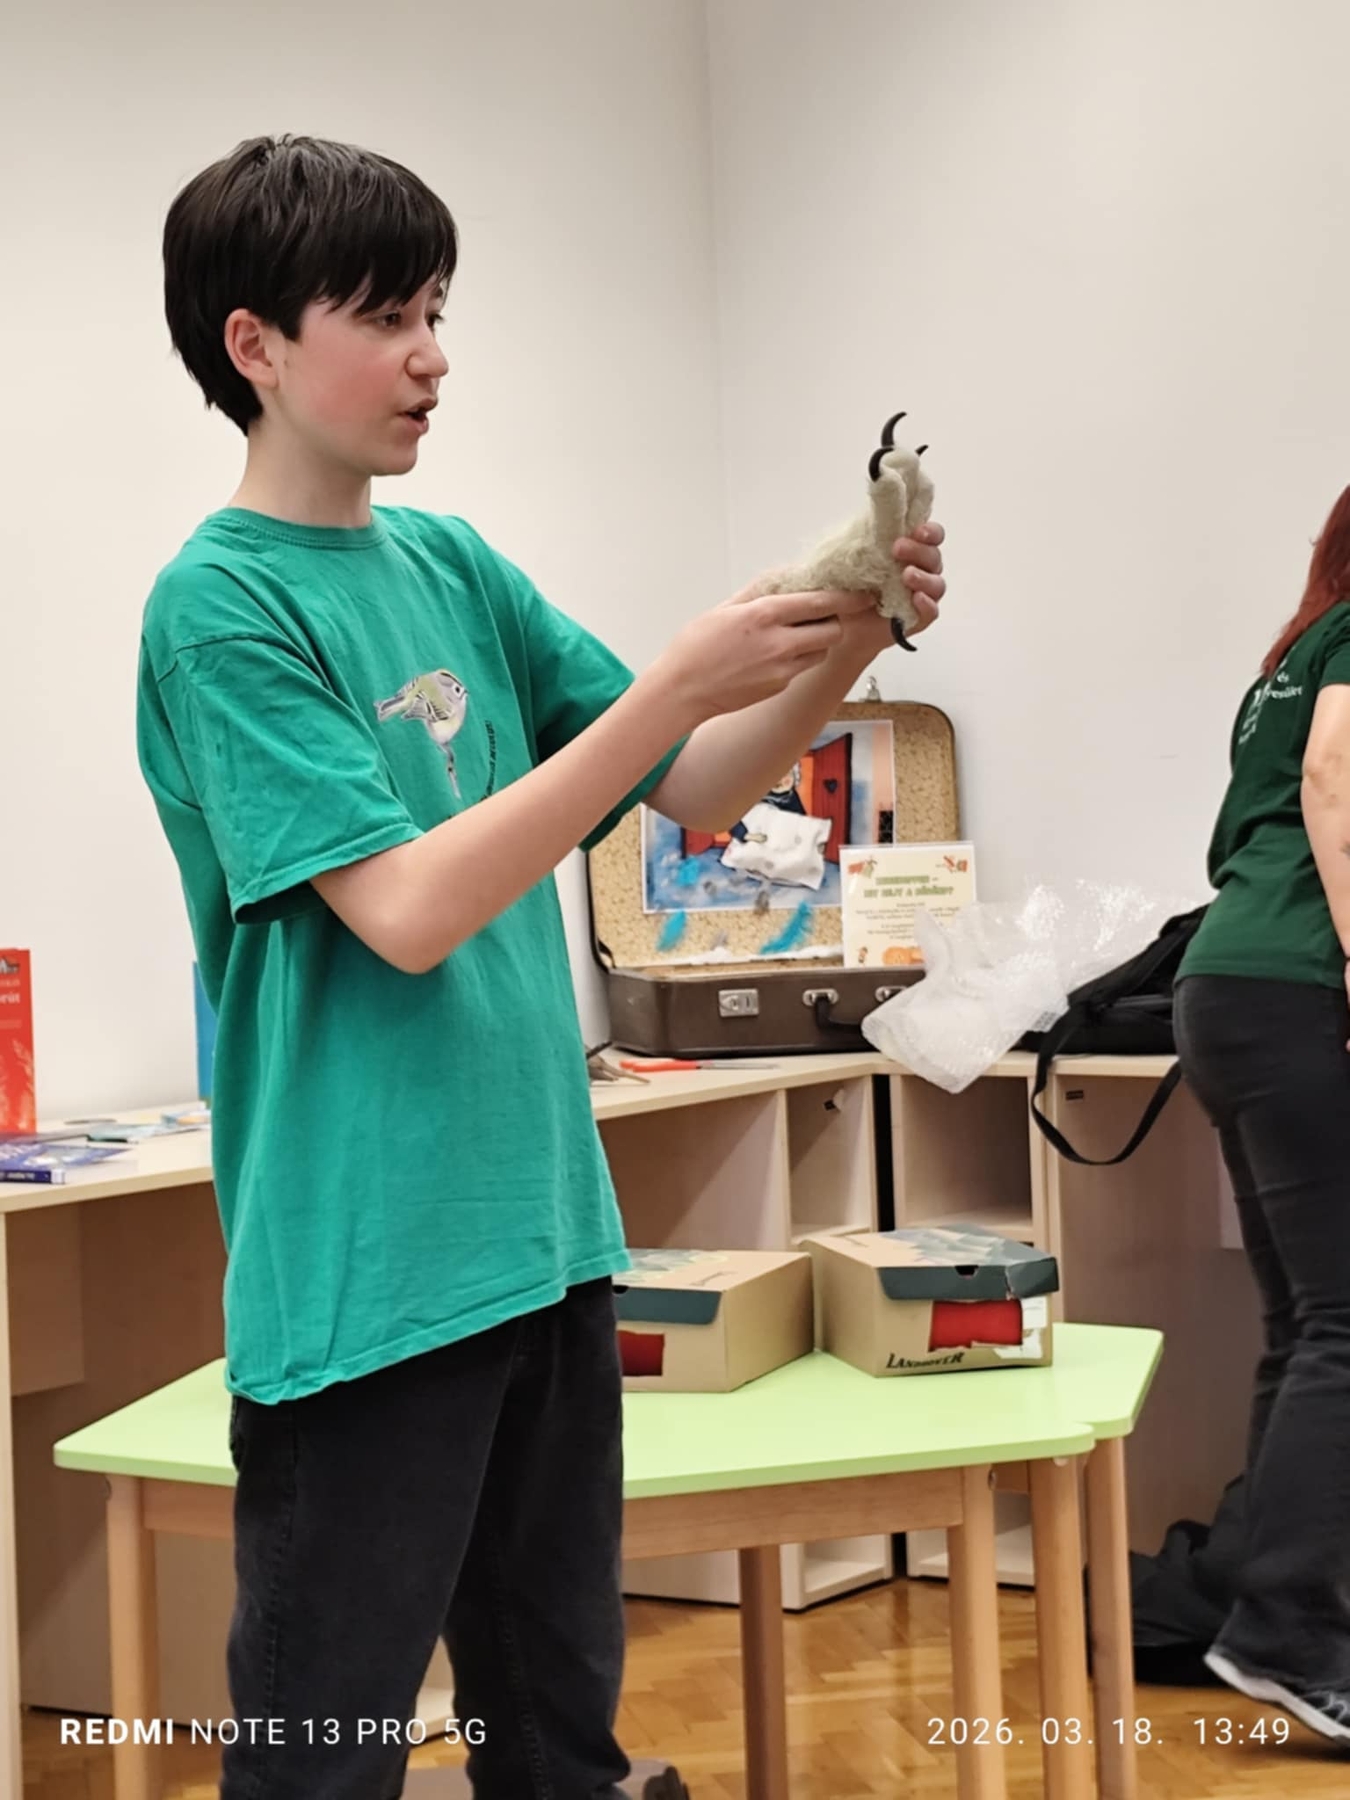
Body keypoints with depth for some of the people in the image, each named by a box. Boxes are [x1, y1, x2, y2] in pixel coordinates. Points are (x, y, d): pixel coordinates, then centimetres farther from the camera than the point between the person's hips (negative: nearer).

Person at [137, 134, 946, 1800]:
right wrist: (677, 684, -22)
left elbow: (696, 791, 12)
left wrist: (838, 654, -6)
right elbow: (407, 909, -20)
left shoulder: (454, 567, 9)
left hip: (545, 1230, 7)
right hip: (364, 1275, -7)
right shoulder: (221, 605, -11)